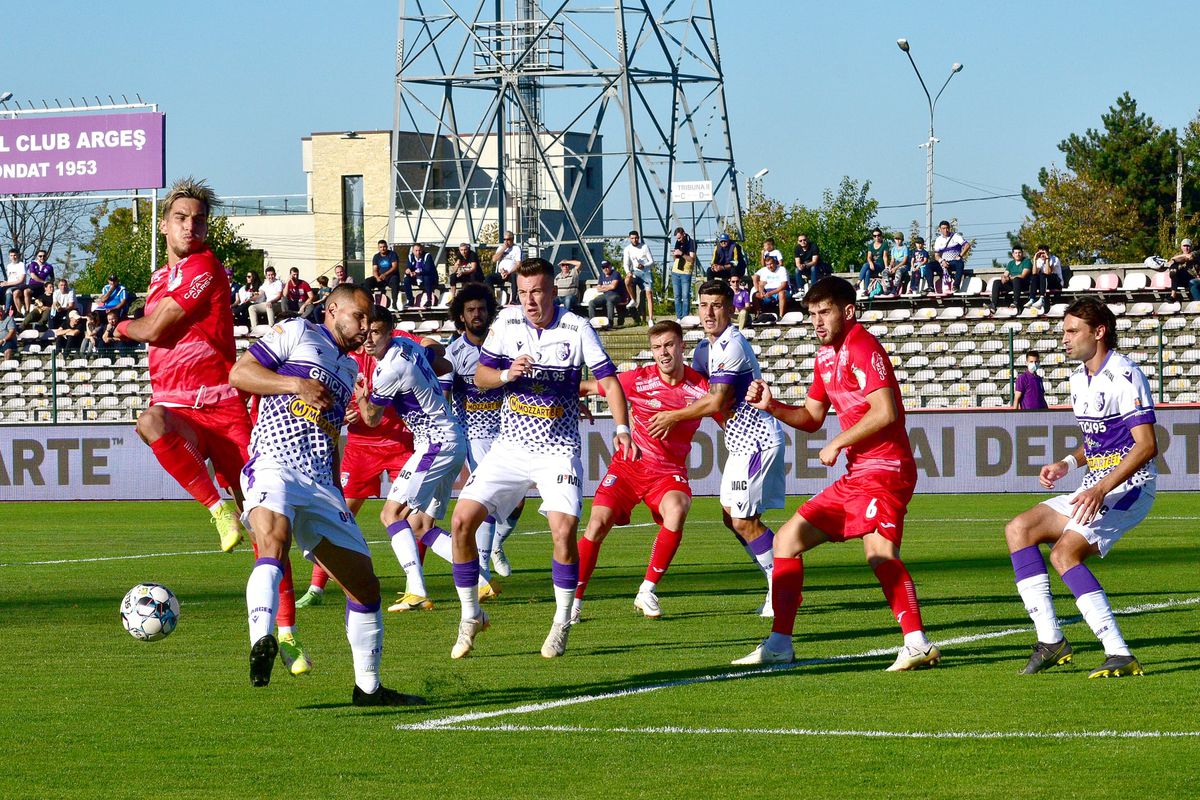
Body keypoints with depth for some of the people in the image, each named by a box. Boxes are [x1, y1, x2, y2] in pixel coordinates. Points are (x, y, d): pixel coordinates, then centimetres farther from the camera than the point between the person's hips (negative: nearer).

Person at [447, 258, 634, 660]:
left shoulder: (577, 329, -8)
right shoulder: (507, 322, 0)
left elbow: (608, 380, -7)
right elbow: (480, 376, 5)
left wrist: (621, 429, -21)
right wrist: (507, 374, -17)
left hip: (558, 449, -3)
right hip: (511, 446, 3)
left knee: (564, 529, -21)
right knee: (462, 520, -9)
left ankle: (562, 624, 0)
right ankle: (471, 616, 9)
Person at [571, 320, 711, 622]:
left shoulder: (701, 386, -6)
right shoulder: (638, 379, -8)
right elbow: (589, 387, 4)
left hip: (670, 470, 0)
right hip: (629, 464, 0)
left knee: (676, 511, -31)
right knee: (598, 523, -17)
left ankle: (647, 591, -14)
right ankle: (574, 599, 0)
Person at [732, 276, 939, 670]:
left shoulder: (863, 348, -12)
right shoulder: (826, 356, 18)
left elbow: (885, 412, -21)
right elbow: (812, 417, 25)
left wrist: (838, 444, -13)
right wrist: (772, 406, 7)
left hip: (883, 471, -10)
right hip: (855, 474, 10)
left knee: (880, 552, -29)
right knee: (787, 539, 13)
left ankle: (917, 643, -39)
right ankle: (779, 645, 18)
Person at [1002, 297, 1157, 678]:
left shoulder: (1123, 375, -16)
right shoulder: (1079, 378, 13)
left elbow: (1146, 445, -23)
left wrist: (1101, 489, -30)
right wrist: (1066, 464, 9)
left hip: (1128, 489, -10)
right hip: (1096, 488, 10)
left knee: (1064, 552, -25)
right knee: (1019, 529, 2)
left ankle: (1120, 655, -26)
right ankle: (1050, 639, -2)